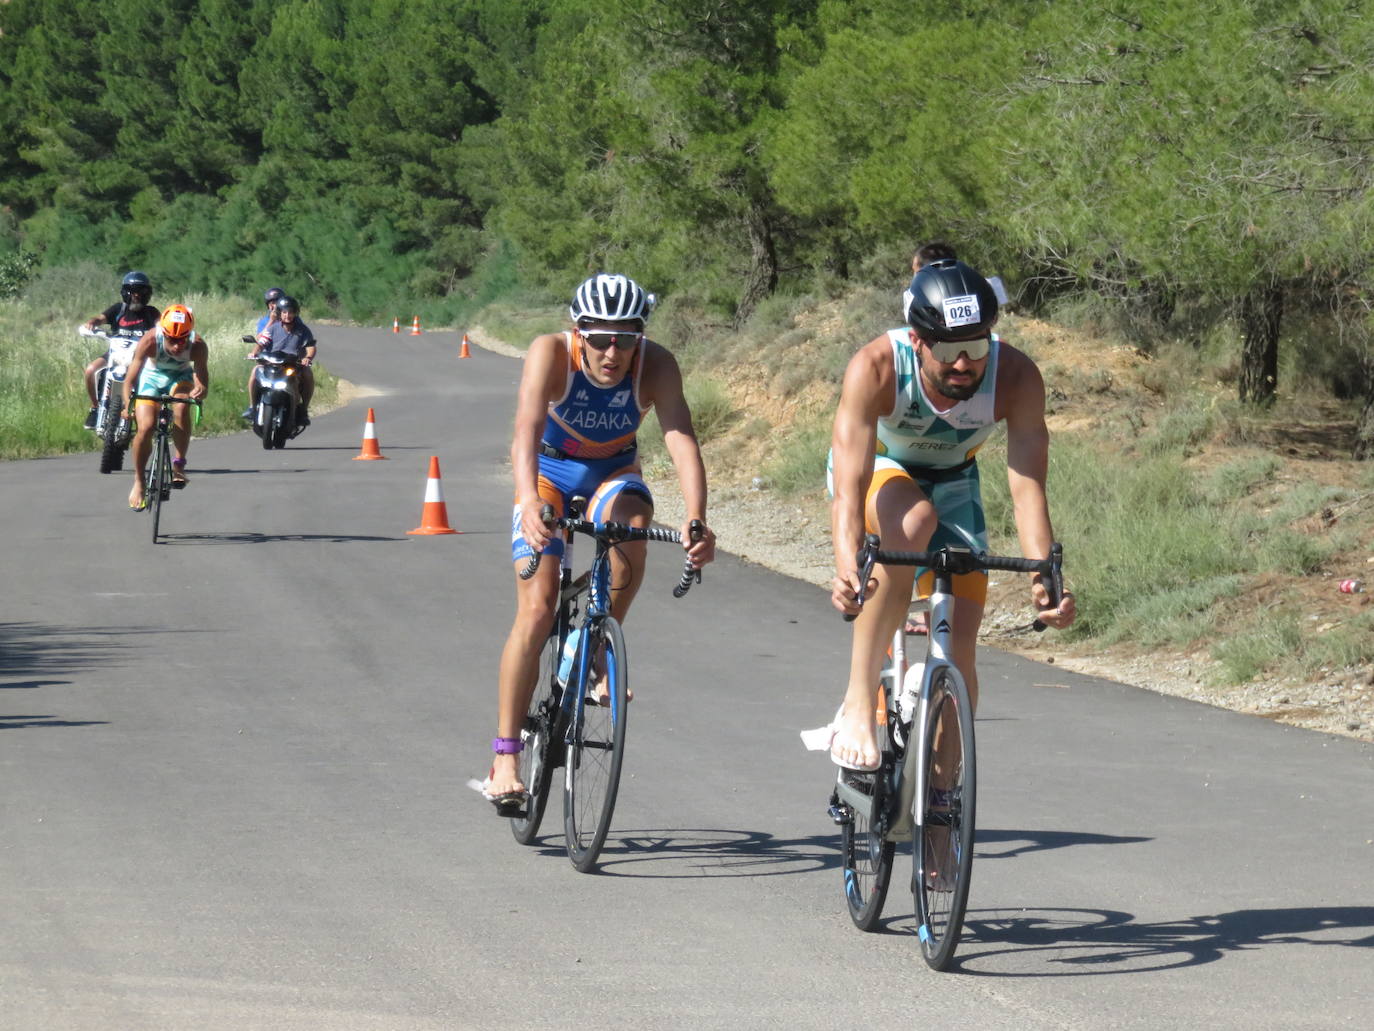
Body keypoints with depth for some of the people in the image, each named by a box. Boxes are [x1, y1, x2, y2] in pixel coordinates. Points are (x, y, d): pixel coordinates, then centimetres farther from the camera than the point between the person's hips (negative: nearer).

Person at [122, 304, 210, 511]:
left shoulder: (197, 345, -30)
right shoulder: (150, 340, -34)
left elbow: (201, 375, -36)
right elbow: (131, 378, -34)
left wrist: (200, 389, -60)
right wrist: (128, 403, -50)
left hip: (181, 377, 0)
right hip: (152, 376, 0)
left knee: (181, 408, -32)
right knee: (146, 426, -17)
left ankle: (179, 464, -18)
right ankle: (138, 482, 3)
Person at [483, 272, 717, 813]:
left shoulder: (657, 366, -27)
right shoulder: (551, 353, -31)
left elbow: (681, 439, -38)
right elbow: (526, 431, -43)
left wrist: (695, 519, -54)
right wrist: (530, 502, -61)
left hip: (613, 472, 1)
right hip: (549, 471, -1)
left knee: (631, 526, -34)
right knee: (537, 608, -16)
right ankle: (505, 759, -12)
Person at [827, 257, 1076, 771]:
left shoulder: (1016, 376, -31)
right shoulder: (875, 368, -37)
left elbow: (1027, 488, -35)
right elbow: (850, 486, -44)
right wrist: (847, 568, -60)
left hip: (952, 483, 3)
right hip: (877, 471, -3)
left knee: (959, 653, -7)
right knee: (913, 521, -38)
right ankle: (858, 705, -33)